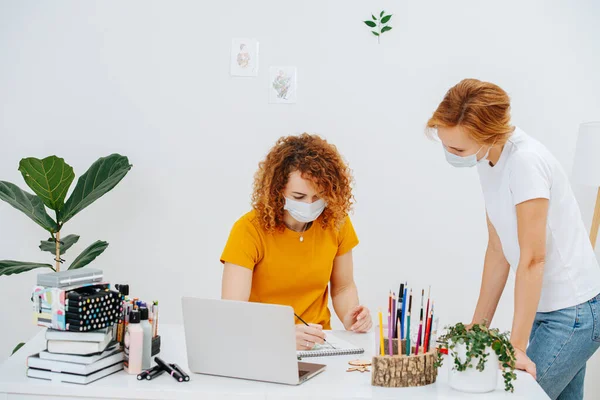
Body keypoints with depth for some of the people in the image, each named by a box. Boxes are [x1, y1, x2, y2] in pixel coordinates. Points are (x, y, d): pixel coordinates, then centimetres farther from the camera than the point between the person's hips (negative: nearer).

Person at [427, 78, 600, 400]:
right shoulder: (488, 162, 3)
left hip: (574, 312, -8)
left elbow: (533, 259, -24)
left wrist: (516, 346, -22)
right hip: (545, 308, 8)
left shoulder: (525, 161, -22)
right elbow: (498, 251, 7)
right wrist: (478, 327, 8)